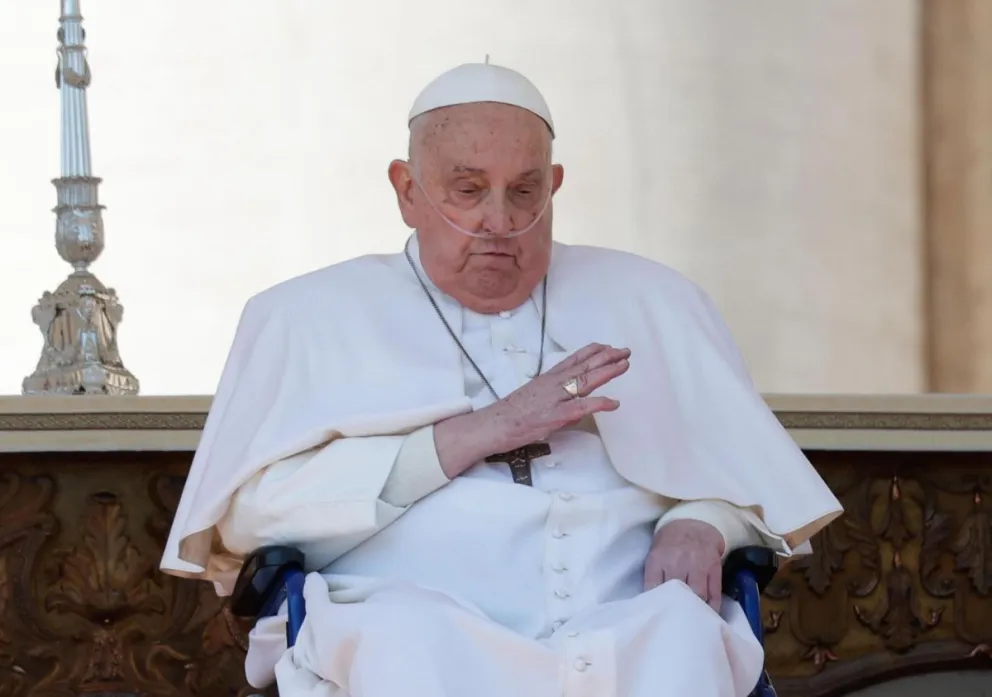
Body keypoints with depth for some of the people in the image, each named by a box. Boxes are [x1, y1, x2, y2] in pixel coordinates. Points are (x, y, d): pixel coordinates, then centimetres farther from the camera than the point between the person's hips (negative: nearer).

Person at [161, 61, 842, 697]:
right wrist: (478, 433, -4)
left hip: (626, 631, 2)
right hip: (416, 628, -2)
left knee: (684, 628, -34)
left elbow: (748, 467, 22)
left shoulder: (646, 300, 26)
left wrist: (700, 525, -3)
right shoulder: (313, 314, 16)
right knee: (404, 633, -38)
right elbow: (249, 511, 0)